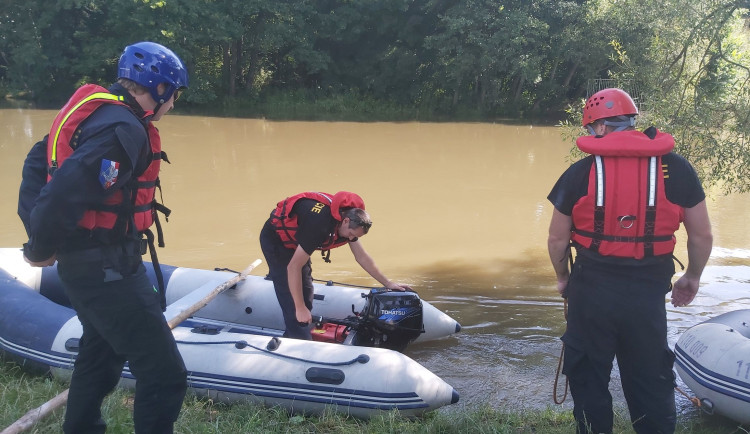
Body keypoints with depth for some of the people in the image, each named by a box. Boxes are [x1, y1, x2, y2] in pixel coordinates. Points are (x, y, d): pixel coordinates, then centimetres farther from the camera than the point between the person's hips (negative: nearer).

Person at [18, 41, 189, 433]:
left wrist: (35, 225, 7)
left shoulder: (91, 108, 7)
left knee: (100, 353, 30)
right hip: (106, 269, -11)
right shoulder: (124, 130, -23)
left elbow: (37, 162, 14)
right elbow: (67, 191, -31)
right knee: (165, 375, -6)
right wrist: (42, 249, -15)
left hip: (82, 262, 11)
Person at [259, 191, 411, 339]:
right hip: (275, 239, -9)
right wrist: (300, 308, -29)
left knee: (305, 292, 9)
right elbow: (293, 267, -34)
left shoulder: (350, 217, -13)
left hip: (294, 241, 9)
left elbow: (362, 257, 1)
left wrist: (388, 283, 1)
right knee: (292, 300, -13)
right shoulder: (320, 224, -38)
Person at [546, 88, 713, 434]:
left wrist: (562, 278, 17)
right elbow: (701, 235, 3)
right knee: (651, 381, 16)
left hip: (591, 288, -1)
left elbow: (557, 239, 0)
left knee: (588, 379, 16)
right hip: (648, 292, 1)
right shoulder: (676, 168, -2)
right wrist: (692, 276, 20)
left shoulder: (579, 173, -6)